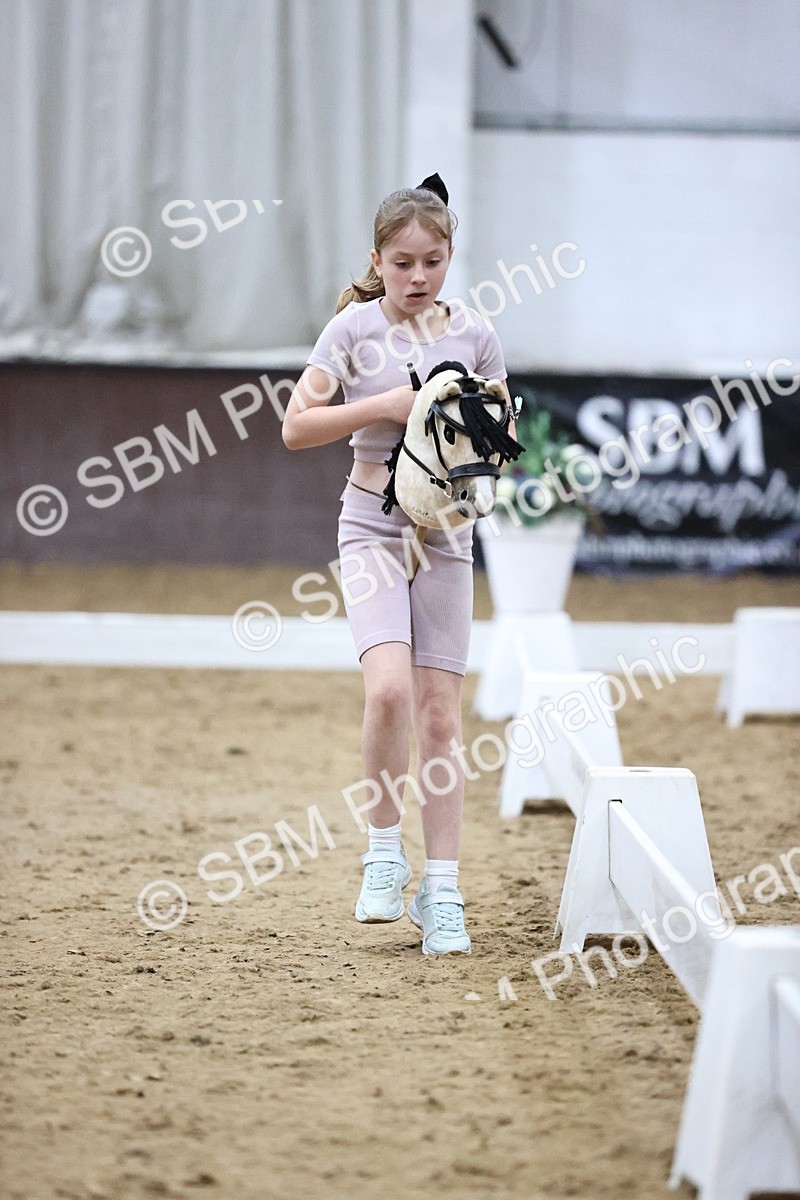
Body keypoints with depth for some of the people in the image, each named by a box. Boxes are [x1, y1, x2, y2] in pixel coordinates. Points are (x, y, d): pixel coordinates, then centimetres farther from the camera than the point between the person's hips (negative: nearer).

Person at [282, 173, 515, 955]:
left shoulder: (473, 333, 4)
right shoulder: (356, 327, -2)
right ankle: (383, 851, -2)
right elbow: (297, 426, -8)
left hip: (445, 534, 2)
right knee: (388, 689, -22)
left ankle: (440, 894, 7)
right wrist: (385, 405, -17)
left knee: (439, 714, 1)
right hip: (373, 528, -2)